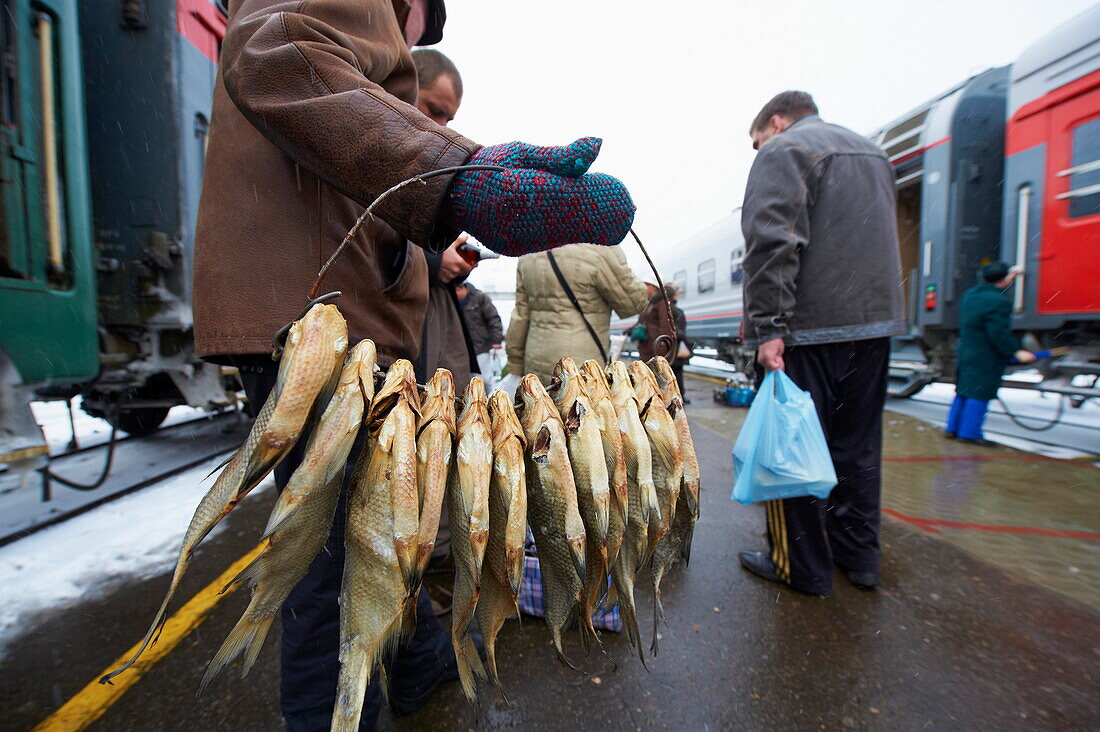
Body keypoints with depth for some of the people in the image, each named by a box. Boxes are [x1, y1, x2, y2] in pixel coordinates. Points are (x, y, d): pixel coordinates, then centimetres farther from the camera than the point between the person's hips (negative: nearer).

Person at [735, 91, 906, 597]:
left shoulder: (784, 150, -3)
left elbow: (772, 244, -19)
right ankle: (858, 555, 27)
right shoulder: (873, 152, 25)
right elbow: (884, 240, 27)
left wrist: (768, 327, -22)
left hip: (809, 328, -8)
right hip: (876, 321, 9)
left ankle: (801, 568, 12)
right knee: (857, 444, 15)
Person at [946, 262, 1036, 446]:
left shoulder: (970, 294, 7)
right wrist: (1016, 352, -12)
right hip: (986, 358, -8)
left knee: (963, 391, 15)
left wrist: (1008, 279, 39)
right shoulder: (999, 302, -17)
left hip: (966, 352, 8)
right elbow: (999, 333, -20)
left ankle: (952, 428, 20)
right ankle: (969, 432, 4)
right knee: (979, 394, -1)